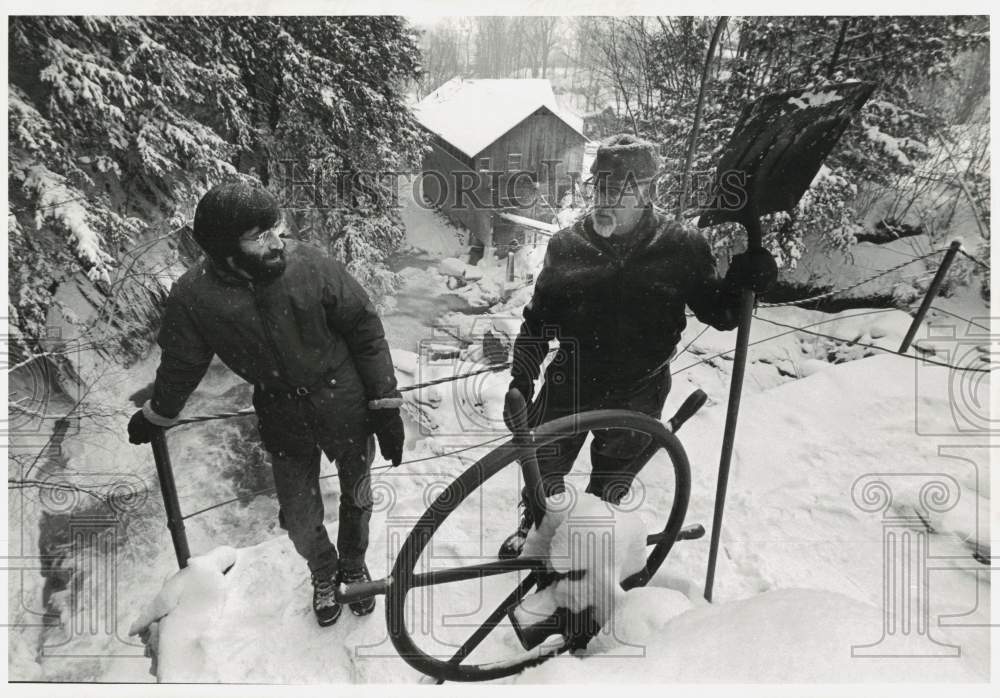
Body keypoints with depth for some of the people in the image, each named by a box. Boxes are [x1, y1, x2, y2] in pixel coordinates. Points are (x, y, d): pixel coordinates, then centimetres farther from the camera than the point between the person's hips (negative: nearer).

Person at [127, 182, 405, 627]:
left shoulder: (310, 265, -22)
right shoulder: (194, 297, -17)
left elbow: (365, 330, -11)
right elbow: (181, 365, 3)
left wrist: (386, 405, -8)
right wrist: (154, 416, 18)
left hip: (344, 406, -1)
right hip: (283, 419, 1)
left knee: (356, 497, 18)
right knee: (300, 520, 11)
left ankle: (353, 566, 51)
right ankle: (323, 575, 47)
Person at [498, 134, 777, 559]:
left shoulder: (681, 248, -8)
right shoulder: (567, 245, -4)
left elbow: (716, 312, 0)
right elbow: (538, 319, 2)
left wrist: (741, 284, -21)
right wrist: (521, 380, -1)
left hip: (636, 394, -1)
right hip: (569, 383, 1)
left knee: (611, 484, 15)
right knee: (542, 468, 10)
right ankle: (534, 528, 41)